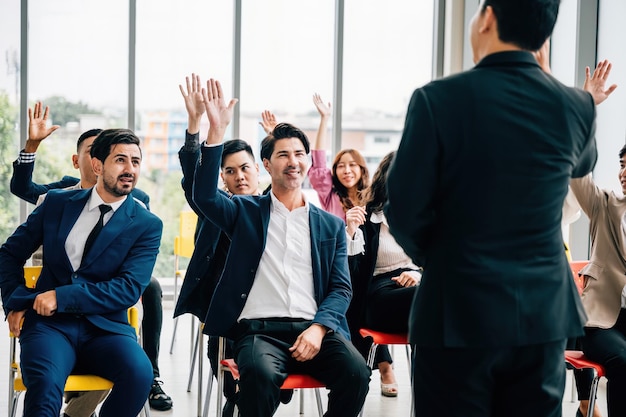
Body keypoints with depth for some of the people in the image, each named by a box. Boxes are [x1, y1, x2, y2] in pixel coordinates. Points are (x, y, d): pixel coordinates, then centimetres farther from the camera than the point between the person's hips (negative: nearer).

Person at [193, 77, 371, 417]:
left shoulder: (331, 226, 18)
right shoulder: (246, 212, 15)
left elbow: (341, 289, 11)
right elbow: (204, 196, -5)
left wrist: (319, 328, -10)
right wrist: (217, 130, -14)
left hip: (314, 329, 2)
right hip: (259, 328, -2)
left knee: (356, 372, -28)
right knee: (259, 374, -36)